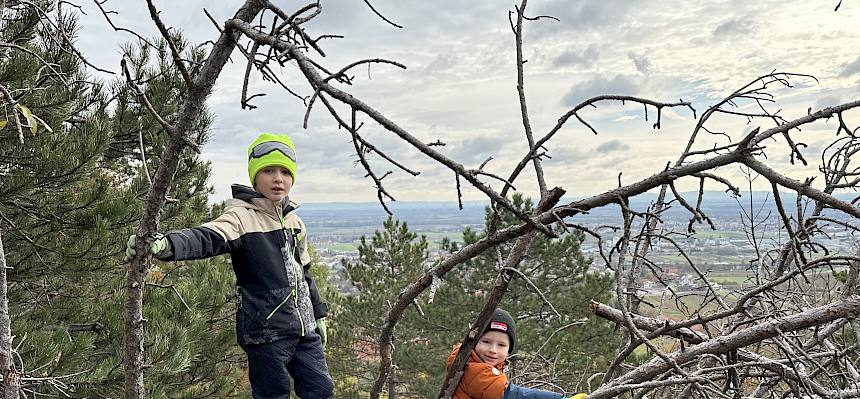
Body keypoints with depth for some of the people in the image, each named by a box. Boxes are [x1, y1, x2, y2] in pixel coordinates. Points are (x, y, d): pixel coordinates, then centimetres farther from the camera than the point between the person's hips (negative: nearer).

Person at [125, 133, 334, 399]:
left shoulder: (294, 220, 10)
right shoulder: (242, 215, -11)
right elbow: (208, 238, -31)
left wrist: (318, 314, 24)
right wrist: (167, 244, -51)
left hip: (304, 328, 7)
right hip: (266, 331, -6)